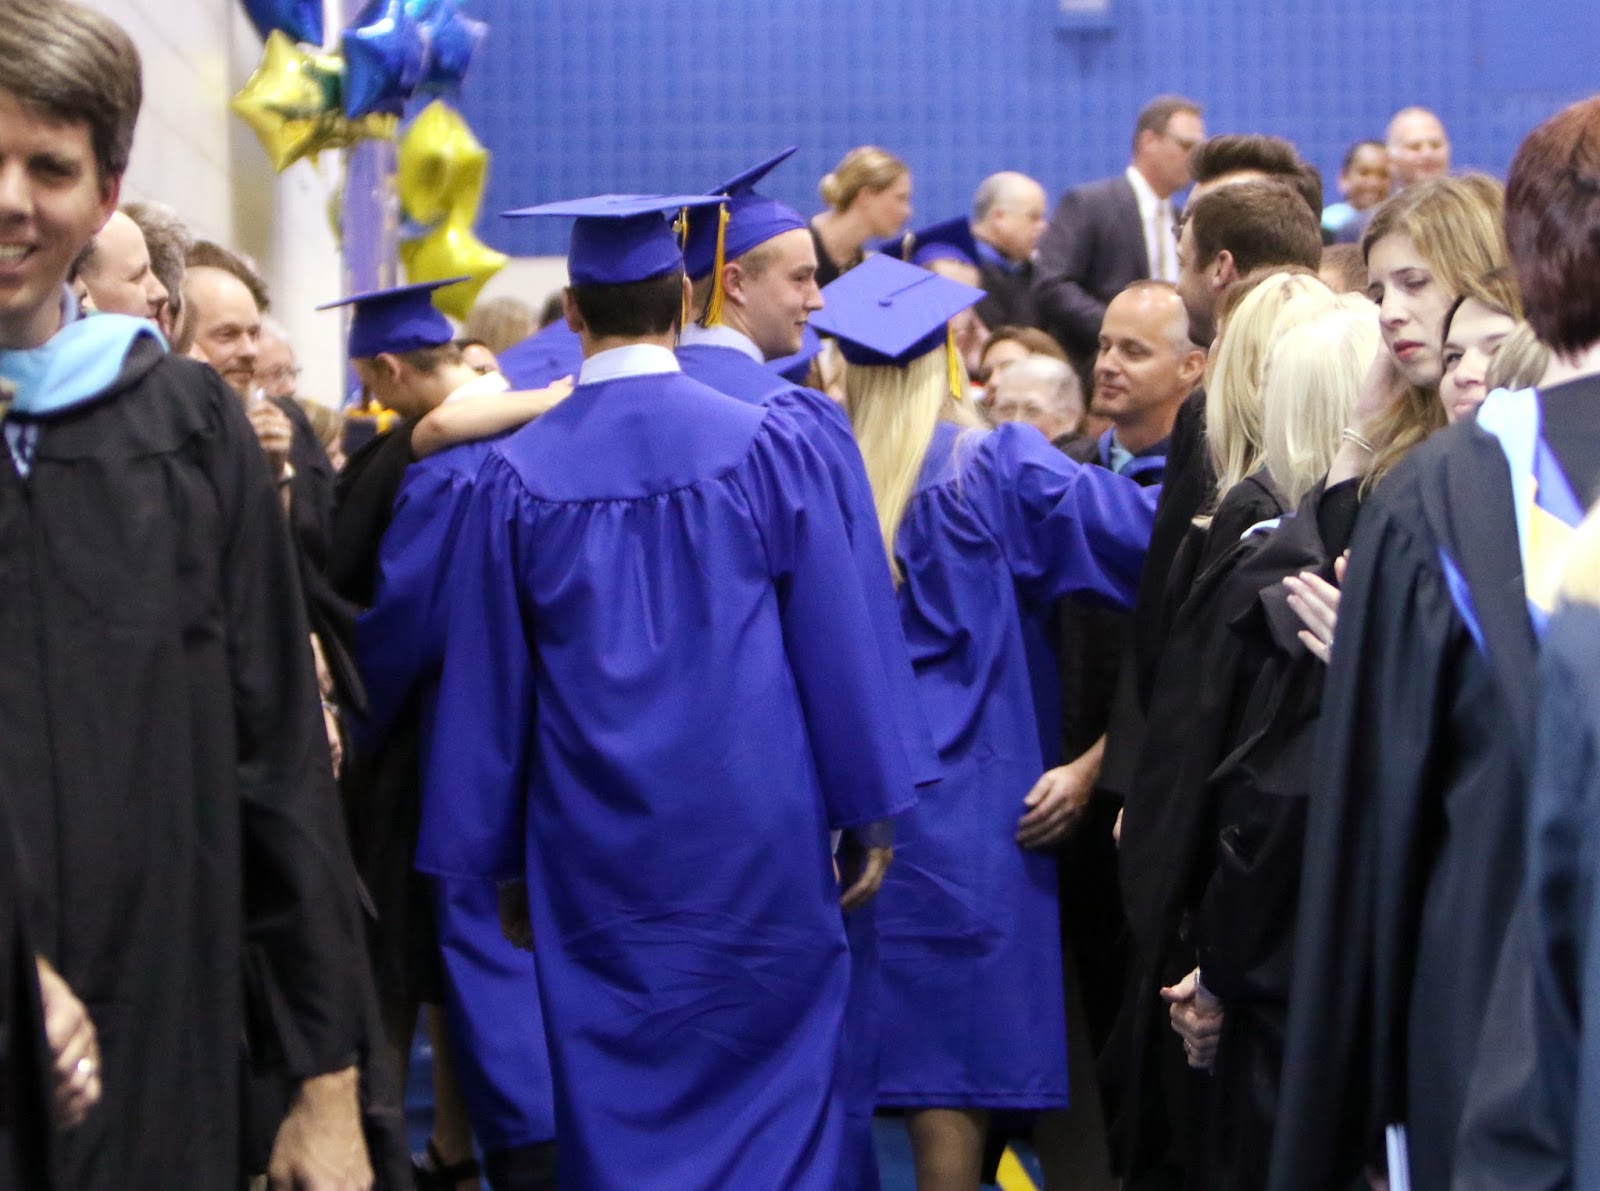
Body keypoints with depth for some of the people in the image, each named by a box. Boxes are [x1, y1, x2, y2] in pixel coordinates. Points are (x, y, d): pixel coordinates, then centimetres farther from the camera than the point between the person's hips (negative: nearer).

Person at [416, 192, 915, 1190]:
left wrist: (500, 863, 13)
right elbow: (835, 646, -3)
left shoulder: (518, 477, -2)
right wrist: (864, 811, 7)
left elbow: (487, 685, 4)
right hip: (755, 842, -1)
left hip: (597, 854, 1)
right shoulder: (767, 445, -6)